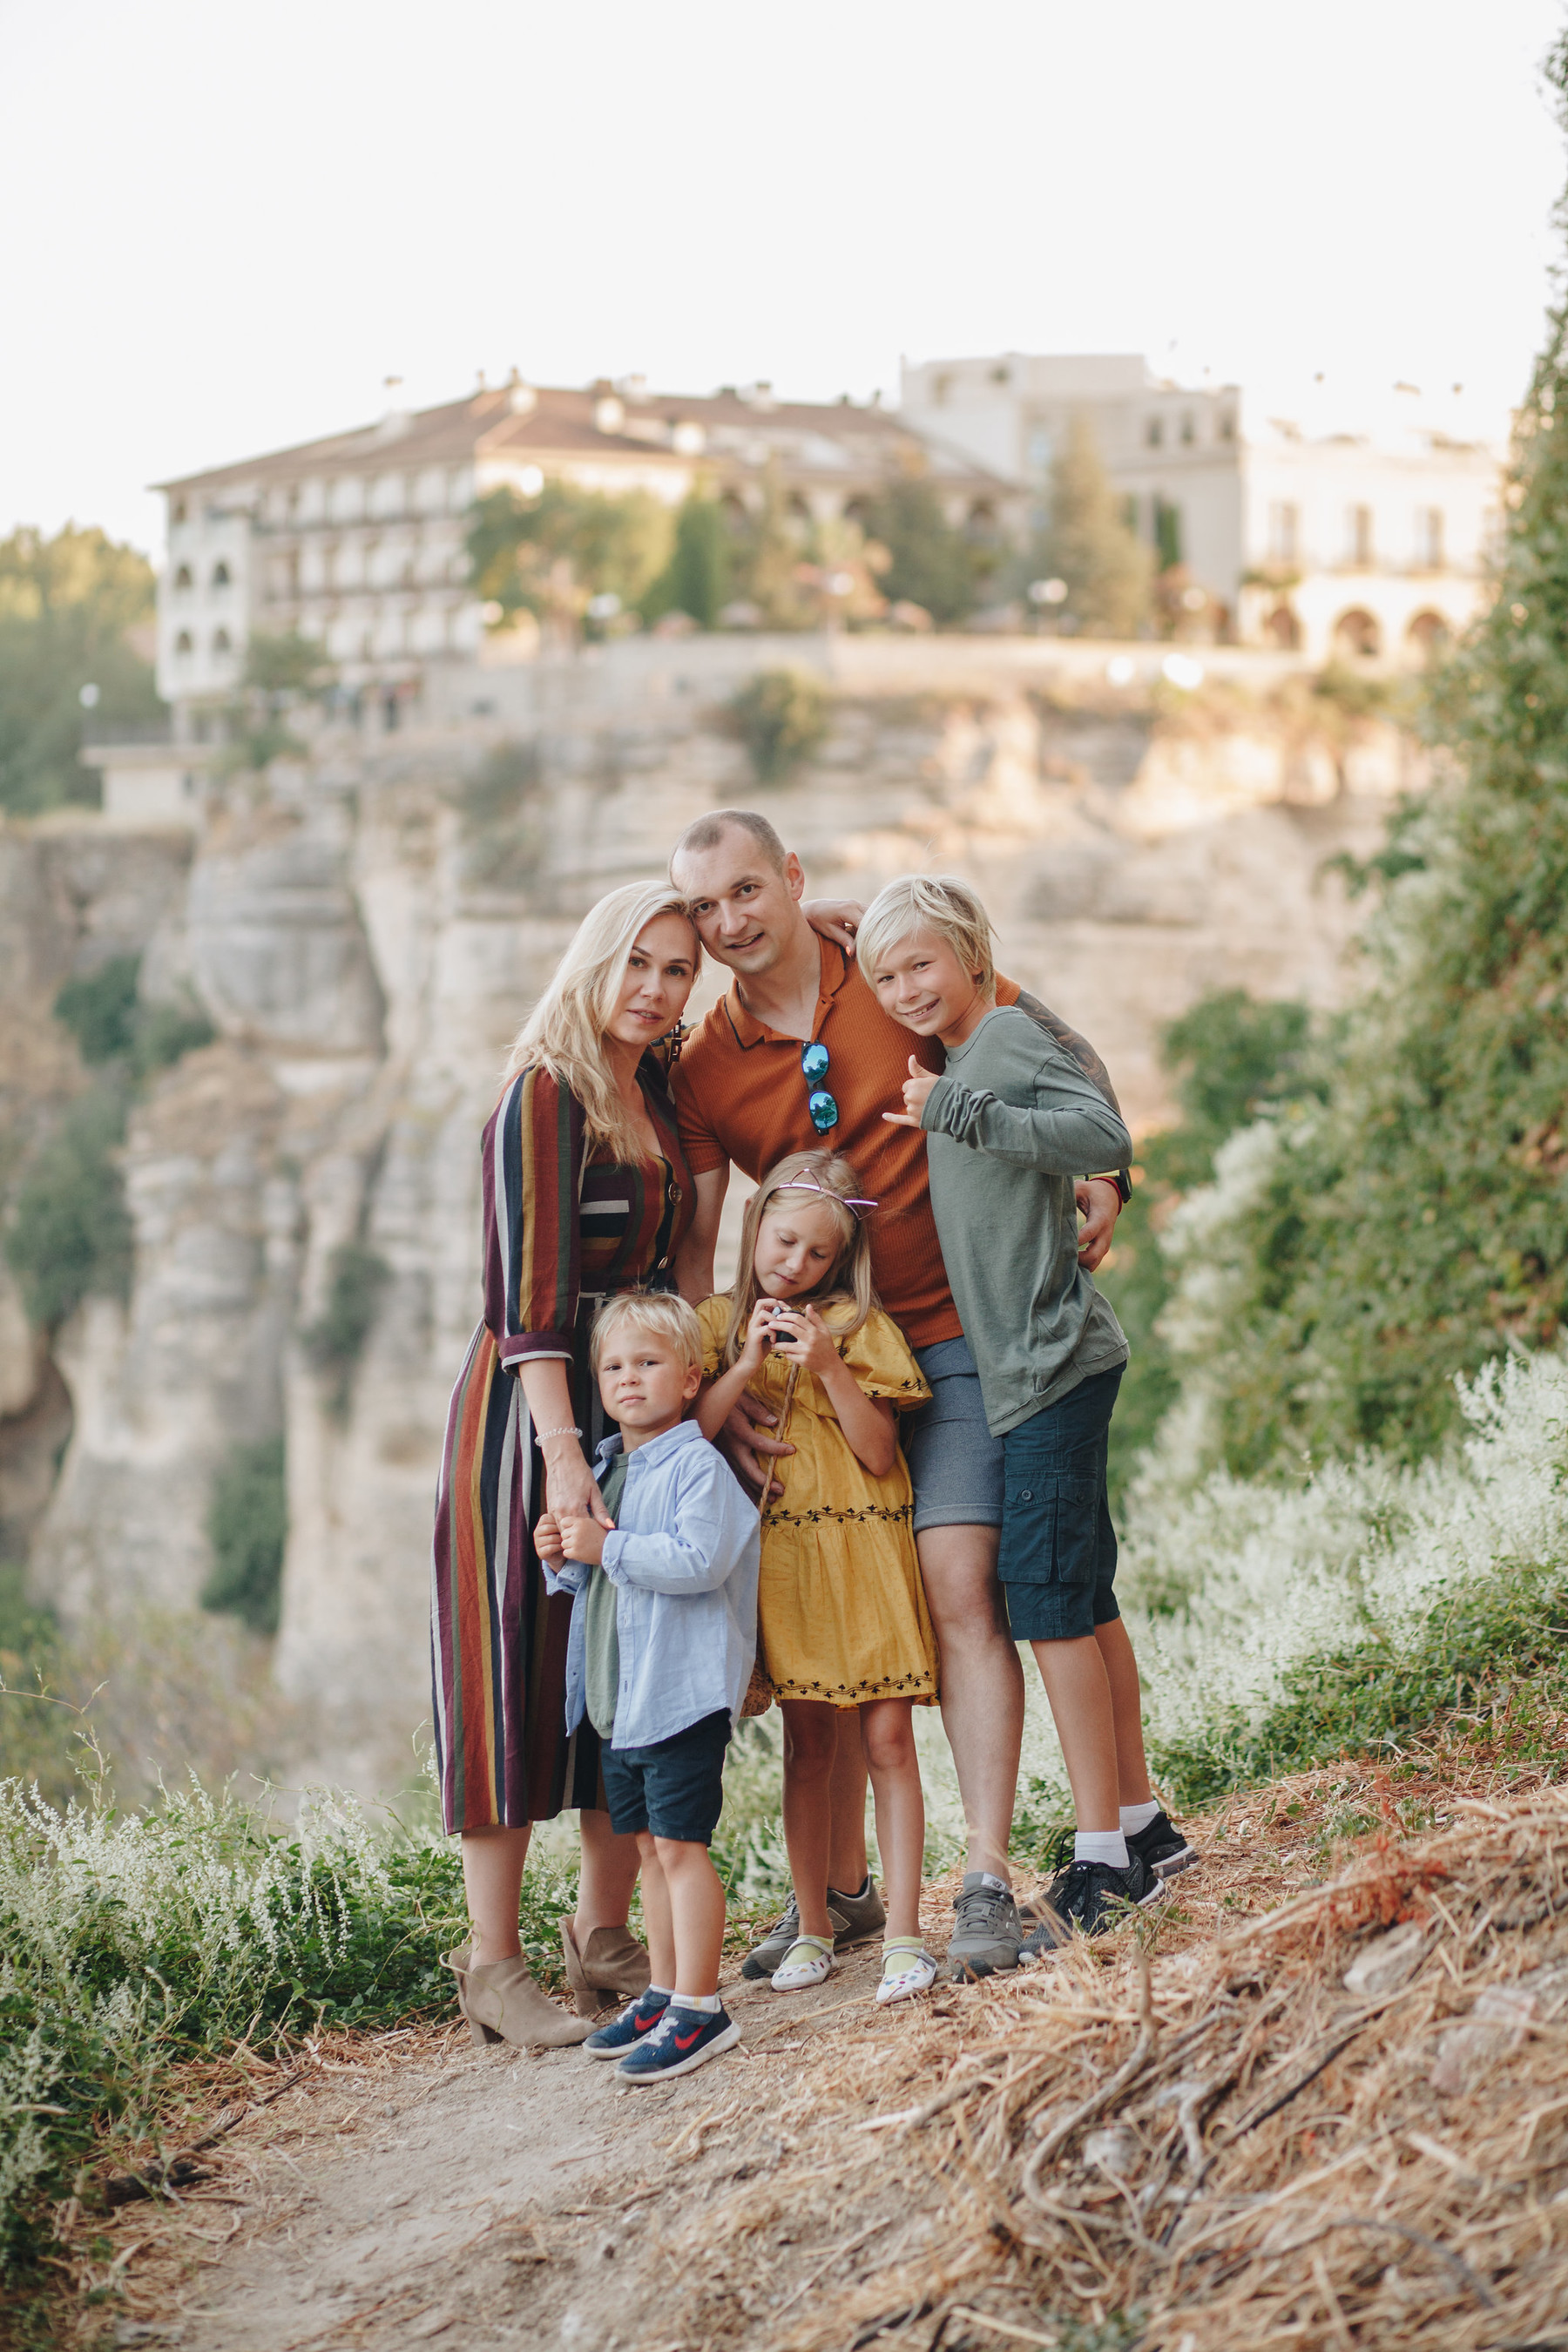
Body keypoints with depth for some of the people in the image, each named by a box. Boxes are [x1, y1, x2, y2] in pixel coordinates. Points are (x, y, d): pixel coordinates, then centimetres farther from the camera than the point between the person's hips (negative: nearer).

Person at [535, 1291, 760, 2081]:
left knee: (681, 1844, -8)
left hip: (681, 1691, -8)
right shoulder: (603, 1470, 15)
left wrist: (608, 1548, -24)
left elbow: (701, 1562, -24)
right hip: (614, 1696, 8)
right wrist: (563, 1560, 3)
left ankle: (700, 2008, -4)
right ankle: (664, 1993, 22)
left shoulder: (697, 1466, -11)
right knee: (648, 1846, 14)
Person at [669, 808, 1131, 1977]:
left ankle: (989, 1883, -14)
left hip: (951, 1340, -3)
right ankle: (843, 1887, 20)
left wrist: (1097, 1173, -11)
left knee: (961, 1590, -15)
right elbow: (691, 1247, 0)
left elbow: (1066, 1053, 5)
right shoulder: (702, 1070, 1)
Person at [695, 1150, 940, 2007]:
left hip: (861, 1546, -1)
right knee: (808, 1743, 5)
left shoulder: (859, 1326, 2)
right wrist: (748, 1364, -13)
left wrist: (828, 1367, -15)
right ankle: (813, 1928, 14)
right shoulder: (720, 1320, 7)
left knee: (887, 1736, -5)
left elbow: (879, 1453, -4)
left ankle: (903, 1933, -4)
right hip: (777, 1551, 1)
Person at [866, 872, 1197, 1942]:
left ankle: (1100, 1857, -8)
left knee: (1050, 1599, -10)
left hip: (1055, 1360, -10)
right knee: (1083, 1599, 12)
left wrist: (959, 1114, -26)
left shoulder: (1008, 1037, -9)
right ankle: (1142, 1829, 19)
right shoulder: (960, 1059, 18)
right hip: (1028, 1366, 10)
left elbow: (1105, 1137, -24)